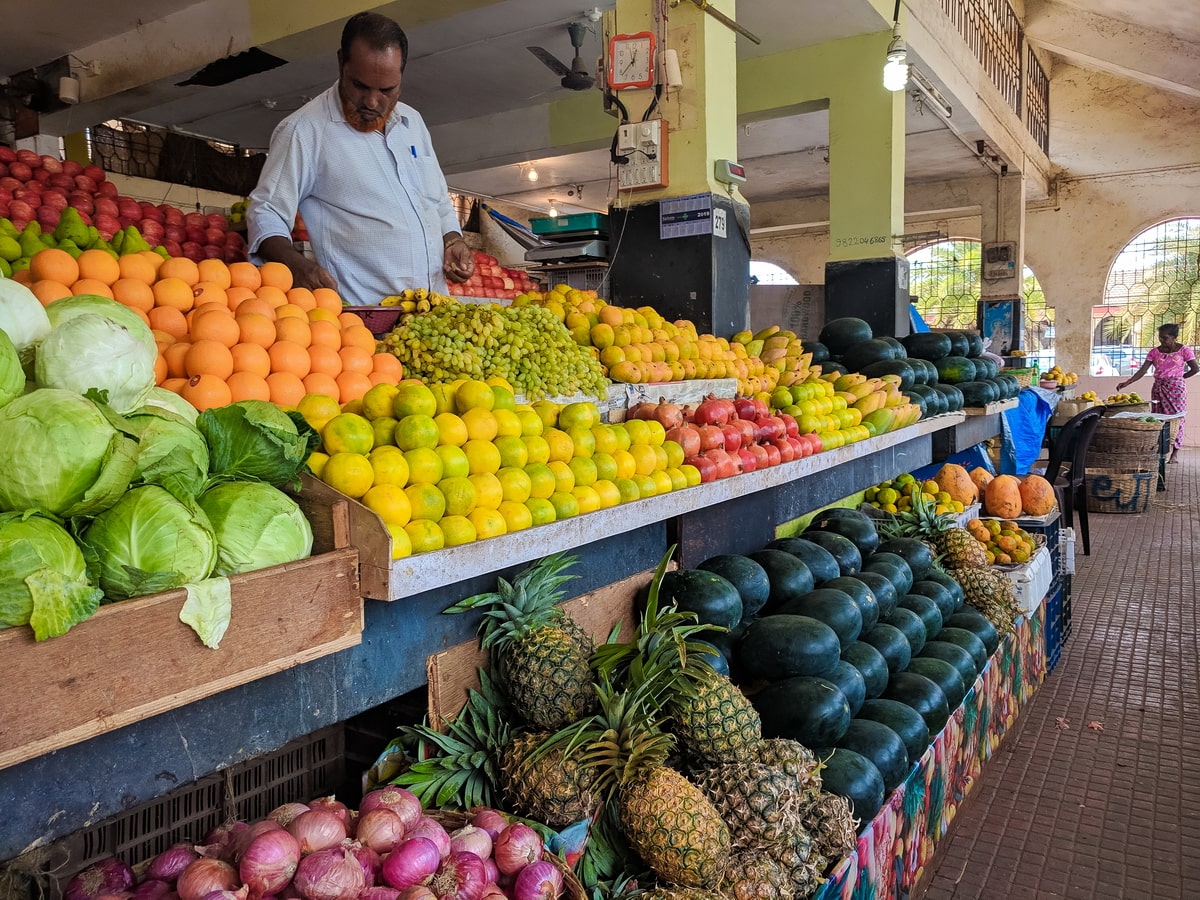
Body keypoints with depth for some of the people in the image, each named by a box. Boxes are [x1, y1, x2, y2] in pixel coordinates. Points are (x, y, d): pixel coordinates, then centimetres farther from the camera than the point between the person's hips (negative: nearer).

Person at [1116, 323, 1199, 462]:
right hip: (1158, 388, 3)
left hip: (1176, 388, -3)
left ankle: (1175, 452, 3)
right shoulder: (1154, 352, 3)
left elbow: (1195, 368, -2)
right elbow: (1142, 370, -4)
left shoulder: (1184, 350, -4)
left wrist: (1179, 377, 4)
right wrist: (1127, 382, -17)